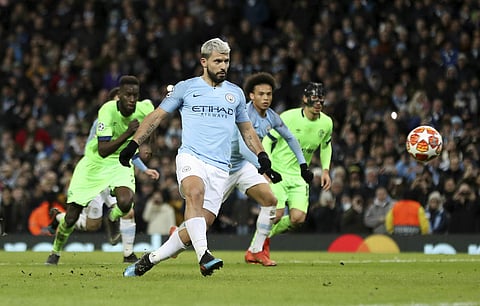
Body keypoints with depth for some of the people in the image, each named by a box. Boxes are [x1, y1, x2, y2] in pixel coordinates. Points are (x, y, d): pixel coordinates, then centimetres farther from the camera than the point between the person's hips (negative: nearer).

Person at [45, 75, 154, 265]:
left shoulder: (145, 109, -17)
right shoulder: (107, 111, -29)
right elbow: (102, 151, -36)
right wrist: (127, 134, -44)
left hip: (121, 164, 2)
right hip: (95, 162, -2)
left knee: (125, 202, -29)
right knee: (72, 217, 1)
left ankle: (113, 218, 9)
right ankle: (55, 252, 30)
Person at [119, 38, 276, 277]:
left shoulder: (235, 93, 17)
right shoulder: (186, 88, 7)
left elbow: (246, 129, 28)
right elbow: (157, 116, 13)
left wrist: (261, 154, 14)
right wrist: (134, 144, 6)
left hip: (219, 168, 3)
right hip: (191, 157, -3)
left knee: (204, 222, -7)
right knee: (195, 193, -35)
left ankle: (151, 259, 9)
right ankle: (203, 255, -47)